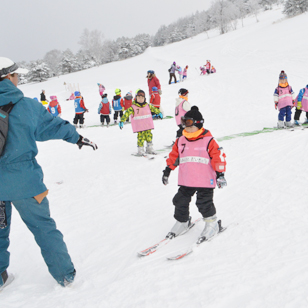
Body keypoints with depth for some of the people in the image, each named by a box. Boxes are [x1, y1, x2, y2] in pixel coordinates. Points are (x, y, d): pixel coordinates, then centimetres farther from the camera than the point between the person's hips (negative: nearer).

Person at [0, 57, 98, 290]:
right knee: (44, 227, 11)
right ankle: (65, 274, 20)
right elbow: (53, 126, 2)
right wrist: (78, 138, 17)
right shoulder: (26, 106, -10)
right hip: (23, 181, -2)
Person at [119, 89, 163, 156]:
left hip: (148, 126, 4)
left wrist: (159, 113, 37)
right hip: (139, 127, -4)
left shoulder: (147, 105, 5)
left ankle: (149, 149, 22)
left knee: (149, 136, 7)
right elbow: (126, 114, -16)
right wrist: (122, 121, -26)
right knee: (141, 137, -6)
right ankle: (140, 150, 6)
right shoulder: (133, 108, -9)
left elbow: (153, 108, 23)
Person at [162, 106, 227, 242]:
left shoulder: (208, 141, -7)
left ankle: (212, 224, 18)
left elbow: (218, 157, -6)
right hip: (186, 182, 5)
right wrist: (167, 170, 17)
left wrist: (220, 174, -10)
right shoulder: (180, 141, 7)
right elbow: (173, 156, 17)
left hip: (205, 181, -5)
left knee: (204, 203, -4)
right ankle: (182, 222, 31)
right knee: (180, 201, 8)